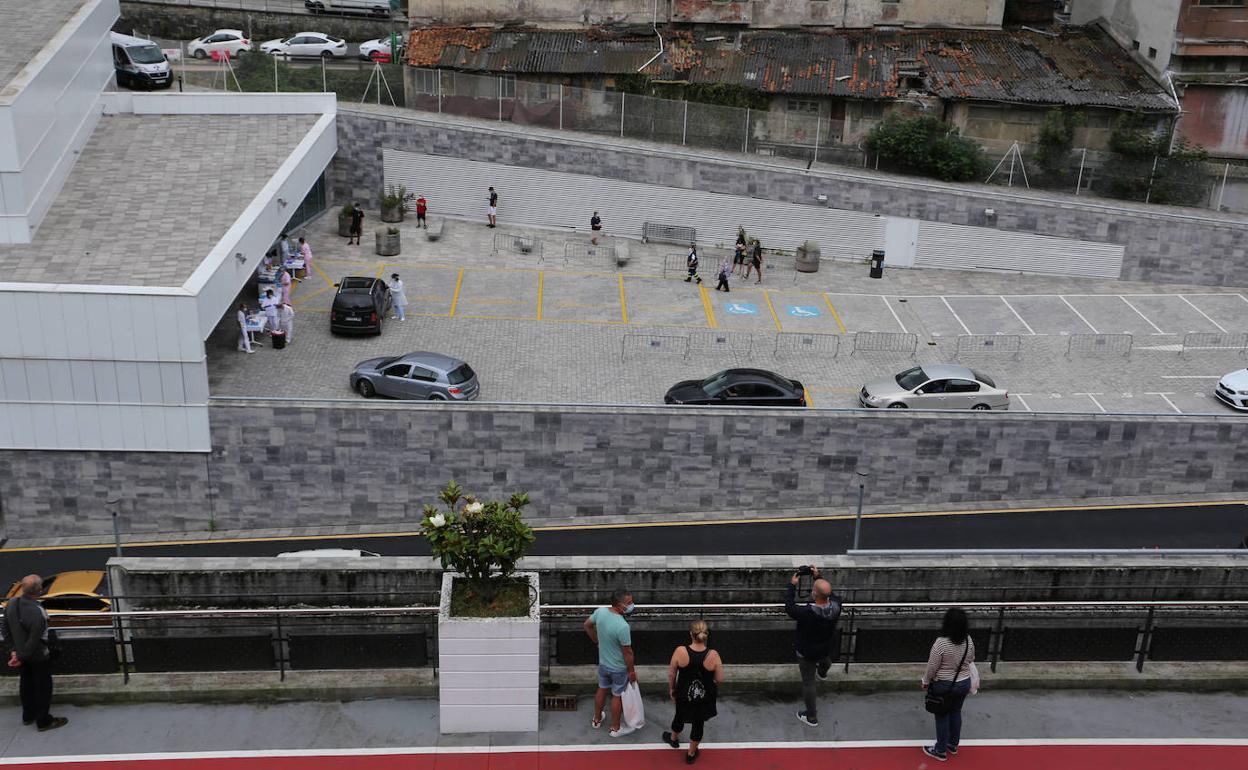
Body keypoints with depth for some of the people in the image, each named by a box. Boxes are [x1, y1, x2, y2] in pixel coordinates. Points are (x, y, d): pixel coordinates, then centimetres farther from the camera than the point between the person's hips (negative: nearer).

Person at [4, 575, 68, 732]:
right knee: (43, 688, 11)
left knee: (26, 684, 24)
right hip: (38, 656, -7)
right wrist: (22, 657, -12)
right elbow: (34, 640, -28)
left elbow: (7, 630, -1)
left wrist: (16, 650, 8)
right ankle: (44, 721, 25)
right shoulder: (37, 612, -36)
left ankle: (28, 716, 41)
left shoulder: (11, 603, -14)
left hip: (21, 651, 7)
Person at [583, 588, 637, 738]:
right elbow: (627, 652, -24)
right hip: (619, 668, -6)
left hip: (603, 663, 6)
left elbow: (587, 625, 4)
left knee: (602, 690, 28)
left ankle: (597, 719, 48)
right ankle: (615, 728, 35)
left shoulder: (600, 611, -17)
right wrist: (631, 671, -9)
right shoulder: (622, 626, -36)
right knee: (617, 696, 16)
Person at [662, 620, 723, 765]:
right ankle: (691, 754, 41)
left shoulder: (680, 651, -24)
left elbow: (671, 674, -11)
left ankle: (673, 739, 57)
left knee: (679, 717, 29)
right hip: (705, 697, -1)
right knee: (698, 724, 21)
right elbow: (720, 679, -14)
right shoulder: (713, 655, -25)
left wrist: (671, 689, 8)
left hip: (684, 695, 1)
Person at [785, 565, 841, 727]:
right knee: (826, 660, 40)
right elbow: (829, 592, -4)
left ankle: (811, 717, 30)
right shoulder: (836, 606, -28)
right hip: (827, 647, 5)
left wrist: (792, 585, -15)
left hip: (807, 652, -5)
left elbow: (789, 607, -23)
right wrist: (818, 577, -4)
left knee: (808, 682, 15)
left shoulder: (808, 613, -42)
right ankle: (822, 673, 76)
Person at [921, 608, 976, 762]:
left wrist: (926, 682, -2)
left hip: (944, 686, -5)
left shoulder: (941, 642, -28)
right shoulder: (969, 641, -9)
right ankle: (953, 745, 37)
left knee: (942, 716, 9)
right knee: (956, 713, 22)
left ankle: (940, 751, 21)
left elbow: (932, 667, -19)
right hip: (964, 683, 5)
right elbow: (971, 661, 6)